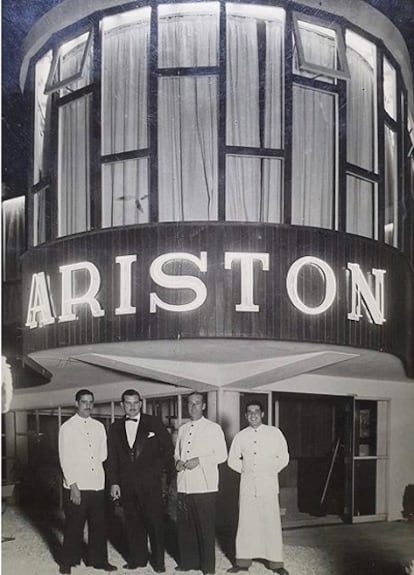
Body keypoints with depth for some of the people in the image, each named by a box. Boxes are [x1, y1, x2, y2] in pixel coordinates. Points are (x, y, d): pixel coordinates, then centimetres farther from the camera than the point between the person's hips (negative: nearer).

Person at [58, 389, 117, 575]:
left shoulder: (99, 427, 10)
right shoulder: (67, 427, -3)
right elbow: (65, 459, -7)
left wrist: (105, 479, 5)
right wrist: (73, 485, -12)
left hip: (97, 485, 4)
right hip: (76, 486, -4)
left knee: (99, 524, 8)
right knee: (74, 525, 2)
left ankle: (98, 559, 21)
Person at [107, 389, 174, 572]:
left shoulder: (153, 423, 1)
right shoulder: (115, 428, 9)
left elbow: (168, 447, 7)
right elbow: (112, 457, 8)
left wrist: (163, 469, 2)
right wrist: (114, 483, 2)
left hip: (150, 483, -2)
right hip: (126, 485, 3)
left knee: (155, 521, -1)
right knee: (132, 522, 6)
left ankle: (158, 561, 8)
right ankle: (137, 558, 17)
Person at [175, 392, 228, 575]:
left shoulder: (213, 428, 1)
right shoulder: (182, 429, 17)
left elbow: (222, 455, -3)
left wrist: (199, 460, -13)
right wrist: (178, 462, 2)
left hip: (204, 486, -5)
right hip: (184, 485, 5)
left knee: (205, 527, -2)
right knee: (184, 526, 7)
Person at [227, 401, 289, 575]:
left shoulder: (274, 433, 3)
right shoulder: (240, 436, 9)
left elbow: (283, 457, 7)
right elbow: (232, 460, 17)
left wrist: (271, 469, 1)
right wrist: (244, 469, 6)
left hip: (268, 484, -2)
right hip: (247, 484, 2)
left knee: (272, 522, -2)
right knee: (246, 522, 3)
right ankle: (243, 561, 12)